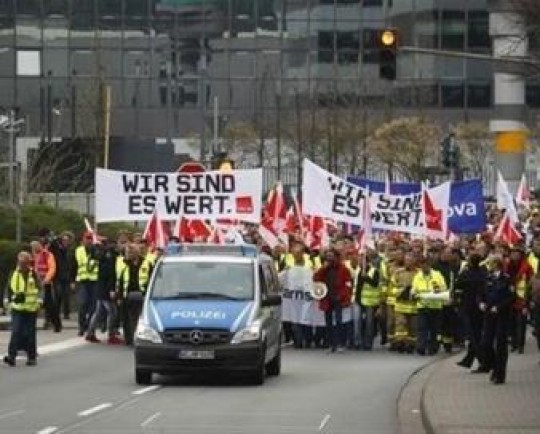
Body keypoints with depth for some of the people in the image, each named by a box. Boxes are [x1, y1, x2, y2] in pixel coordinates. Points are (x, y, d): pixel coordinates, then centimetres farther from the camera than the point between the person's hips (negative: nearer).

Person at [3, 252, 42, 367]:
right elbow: (10, 288, 18)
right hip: (17, 308, 2)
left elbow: (40, 288, 1)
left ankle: (31, 357, 15)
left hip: (31, 309, -2)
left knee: (30, 334, 5)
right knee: (15, 332, -8)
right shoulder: (14, 274, 5)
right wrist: (7, 300, 12)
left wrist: (39, 300, -12)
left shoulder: (33, 274, -3)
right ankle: (11, 356, -12)